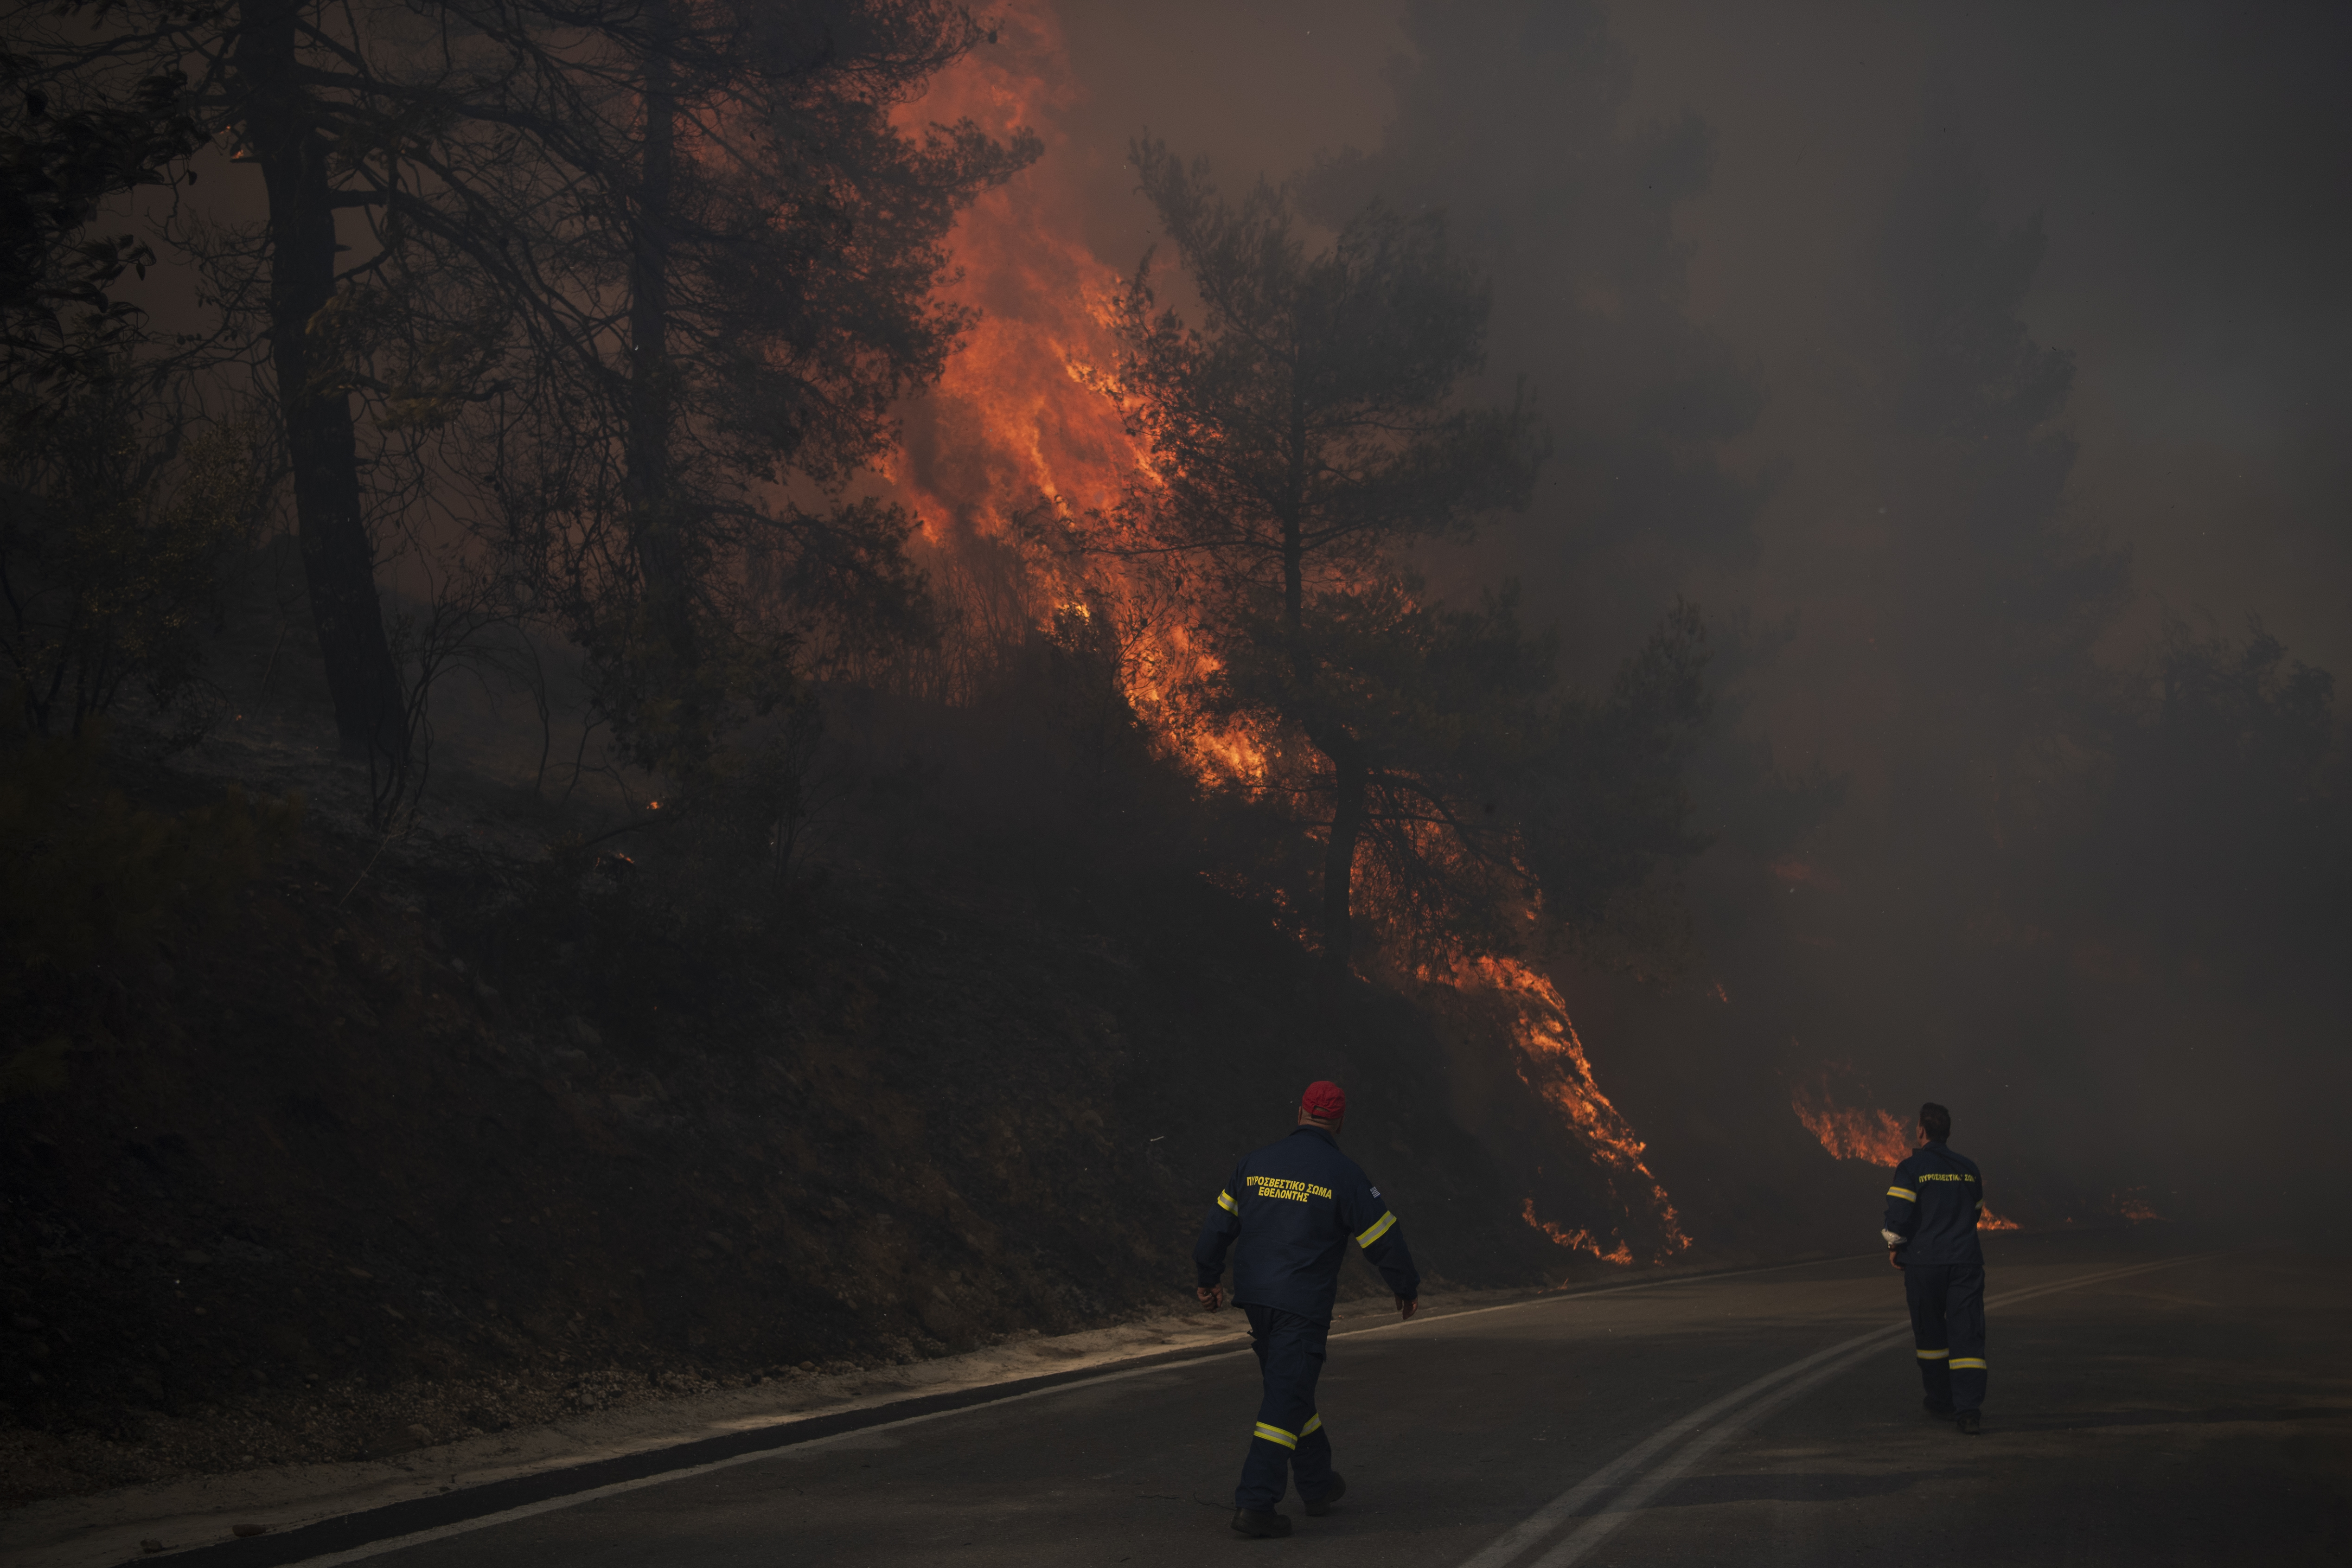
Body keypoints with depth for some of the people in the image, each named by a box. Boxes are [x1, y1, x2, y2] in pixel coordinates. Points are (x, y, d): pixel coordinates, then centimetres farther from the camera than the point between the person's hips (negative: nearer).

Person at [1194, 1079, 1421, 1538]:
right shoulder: (1344, 1175, -9)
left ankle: (1317, 1484, 34)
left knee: (1290, 1386, 21)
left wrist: (1209, 1279, 25)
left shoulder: (1255, 1164, 5)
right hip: (1303, 1304, -6)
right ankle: (1254, 1504, -12)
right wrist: (1407, 1289, 13)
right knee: (1286, 1401, -4)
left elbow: (1219, 1224, 11)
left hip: (1255, 1299, 6)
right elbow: (1383, 1239, -3)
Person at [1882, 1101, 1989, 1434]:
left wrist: (1894, 1247, 5)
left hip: (1923, 1262, -2)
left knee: (1930, 1335, 15)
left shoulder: (1911, 1168, -7)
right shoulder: (1968, 1168, 8)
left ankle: (1941, 1401, 26)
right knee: (1967, 1335, -2)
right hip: (1966, 1262, 2)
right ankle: (1969, 1408, -14)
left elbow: (1898, 1215, -12)